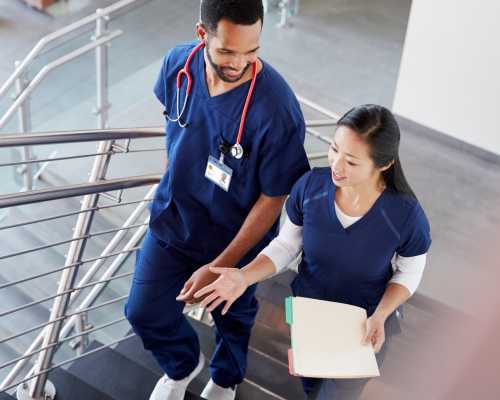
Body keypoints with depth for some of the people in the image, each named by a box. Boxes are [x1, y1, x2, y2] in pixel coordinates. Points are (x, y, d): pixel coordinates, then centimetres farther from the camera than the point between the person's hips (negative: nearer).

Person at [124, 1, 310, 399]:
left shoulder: (277, 108, -34)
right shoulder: (177, 64, -19)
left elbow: (274, 198, -23)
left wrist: (220, 267, -22)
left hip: (235, 234, -3)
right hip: (172, 218, 4)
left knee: (232, 316, 23)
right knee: (144, 313, 15)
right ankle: (183, 364, 50)